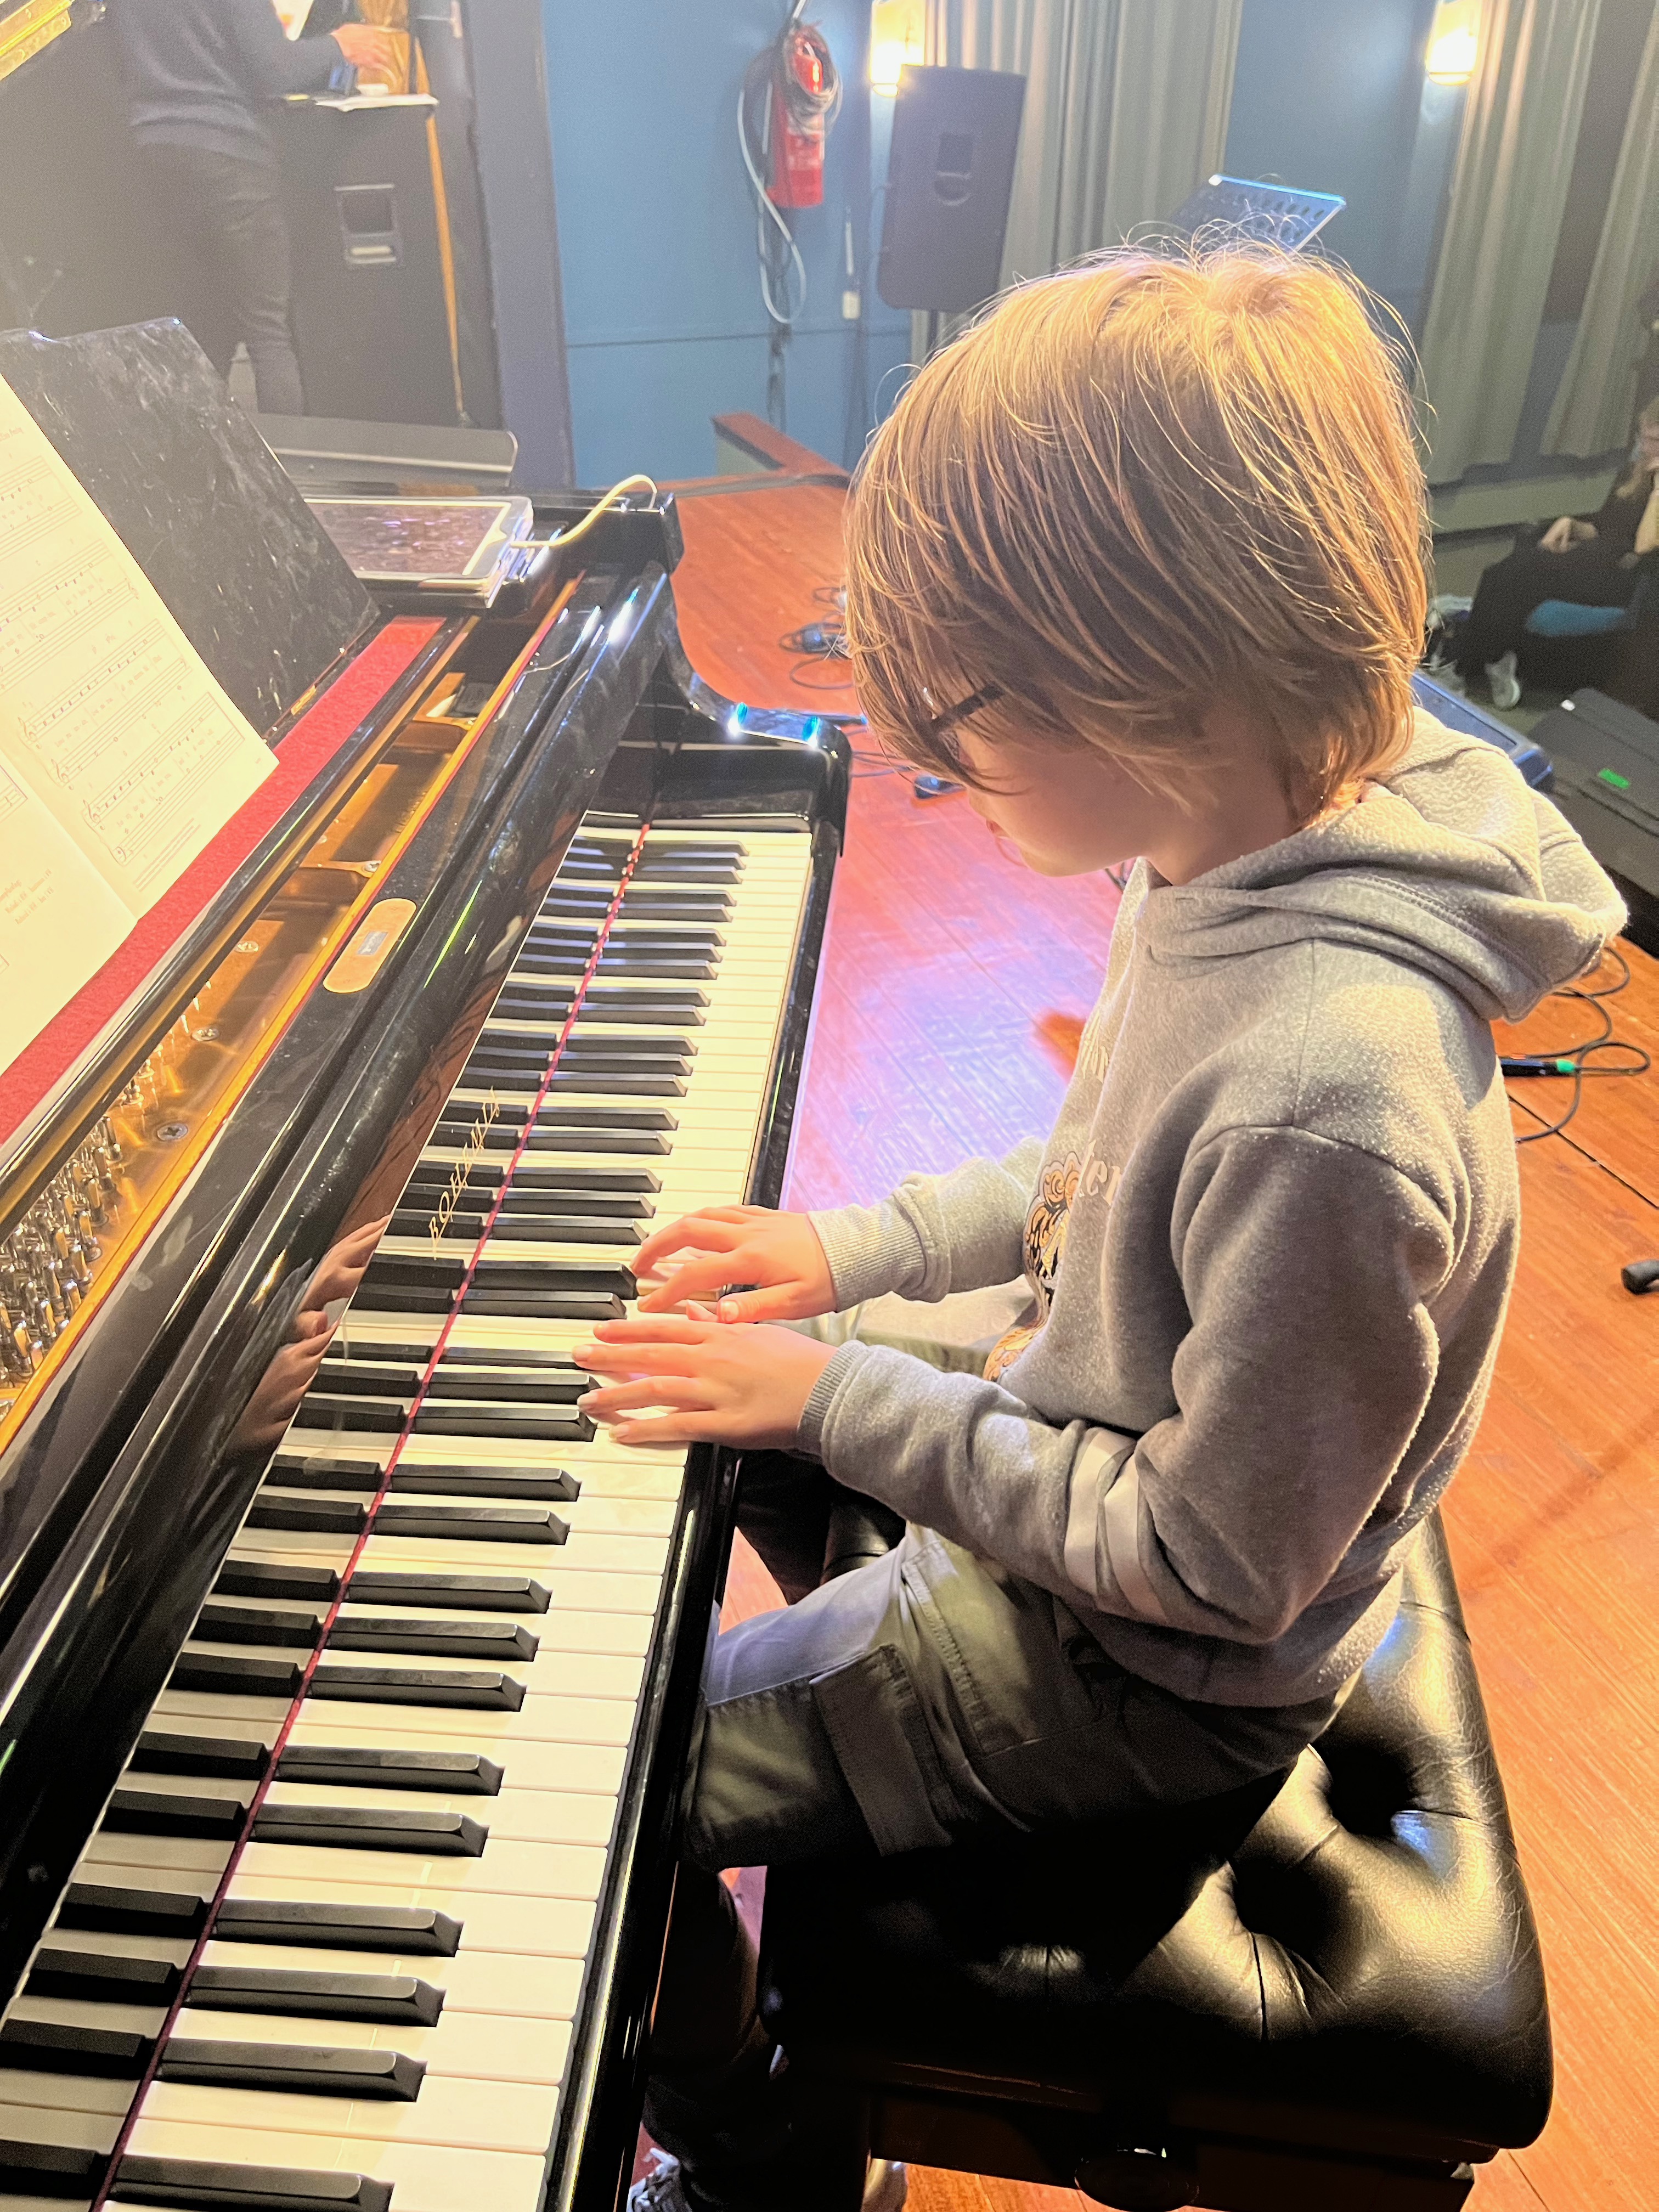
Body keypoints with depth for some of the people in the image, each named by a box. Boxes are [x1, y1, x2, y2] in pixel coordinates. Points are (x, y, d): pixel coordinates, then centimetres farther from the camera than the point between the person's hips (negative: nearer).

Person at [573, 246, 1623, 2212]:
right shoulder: (1251, 843, -11)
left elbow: (1218, 1568, -27)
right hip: (1099, 1441, 8)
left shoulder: (1327, 1096, -39)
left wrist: (849, 1402, -23)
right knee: (723, 1410, 23)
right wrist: (870, 1246, -3)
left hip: (1147, 1672, -8)